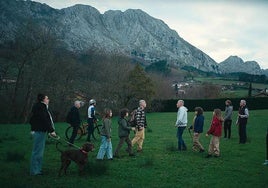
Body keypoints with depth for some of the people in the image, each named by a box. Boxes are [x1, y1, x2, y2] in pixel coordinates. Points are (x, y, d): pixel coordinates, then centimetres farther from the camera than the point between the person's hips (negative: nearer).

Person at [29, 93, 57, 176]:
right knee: (37, 151, -5)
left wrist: (50, 130, 16)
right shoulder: (40, 107, -15)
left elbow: (46, 119, 18)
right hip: (39, 131, -11)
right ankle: (35, 171, 1)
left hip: (40, 131, 11)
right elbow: (44, 120, -22)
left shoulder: (42, 107, 17)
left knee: (39, 150, 16)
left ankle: (37, 169, 24)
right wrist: (51, 131, -22)